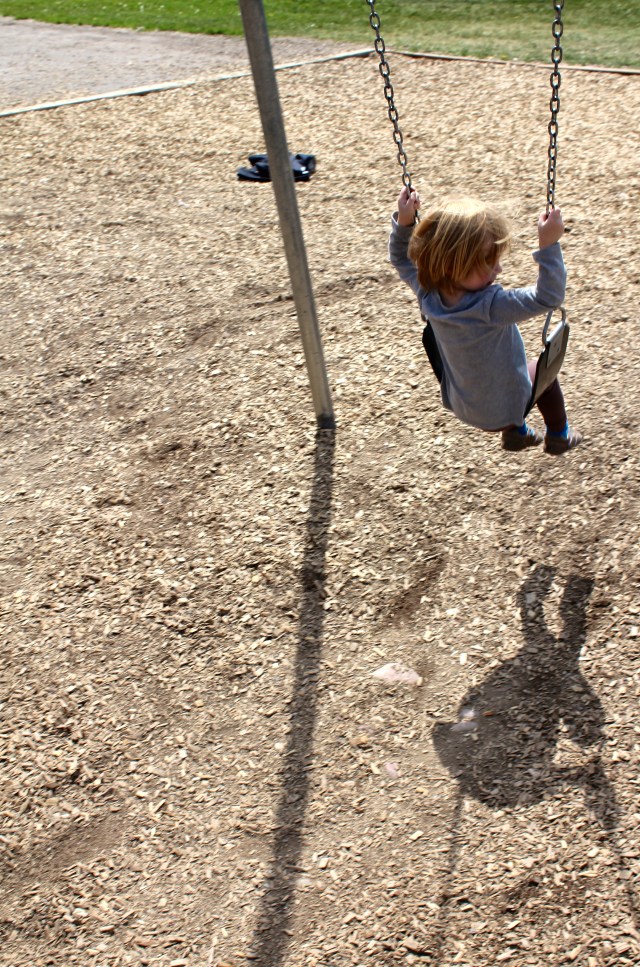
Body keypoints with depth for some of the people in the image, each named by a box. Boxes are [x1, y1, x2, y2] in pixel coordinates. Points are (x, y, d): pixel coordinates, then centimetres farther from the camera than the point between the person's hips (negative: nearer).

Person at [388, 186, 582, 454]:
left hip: (460, 405, 6)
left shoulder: (428, 292, -19)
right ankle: (559, 436, 45)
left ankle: (516, 431, 51)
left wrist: (404, 222, -6)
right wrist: (548, 245, -40)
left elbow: (401, 259, 1)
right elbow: (548, 297, -38)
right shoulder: (491, 306, -39)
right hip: (502, 410, -6)